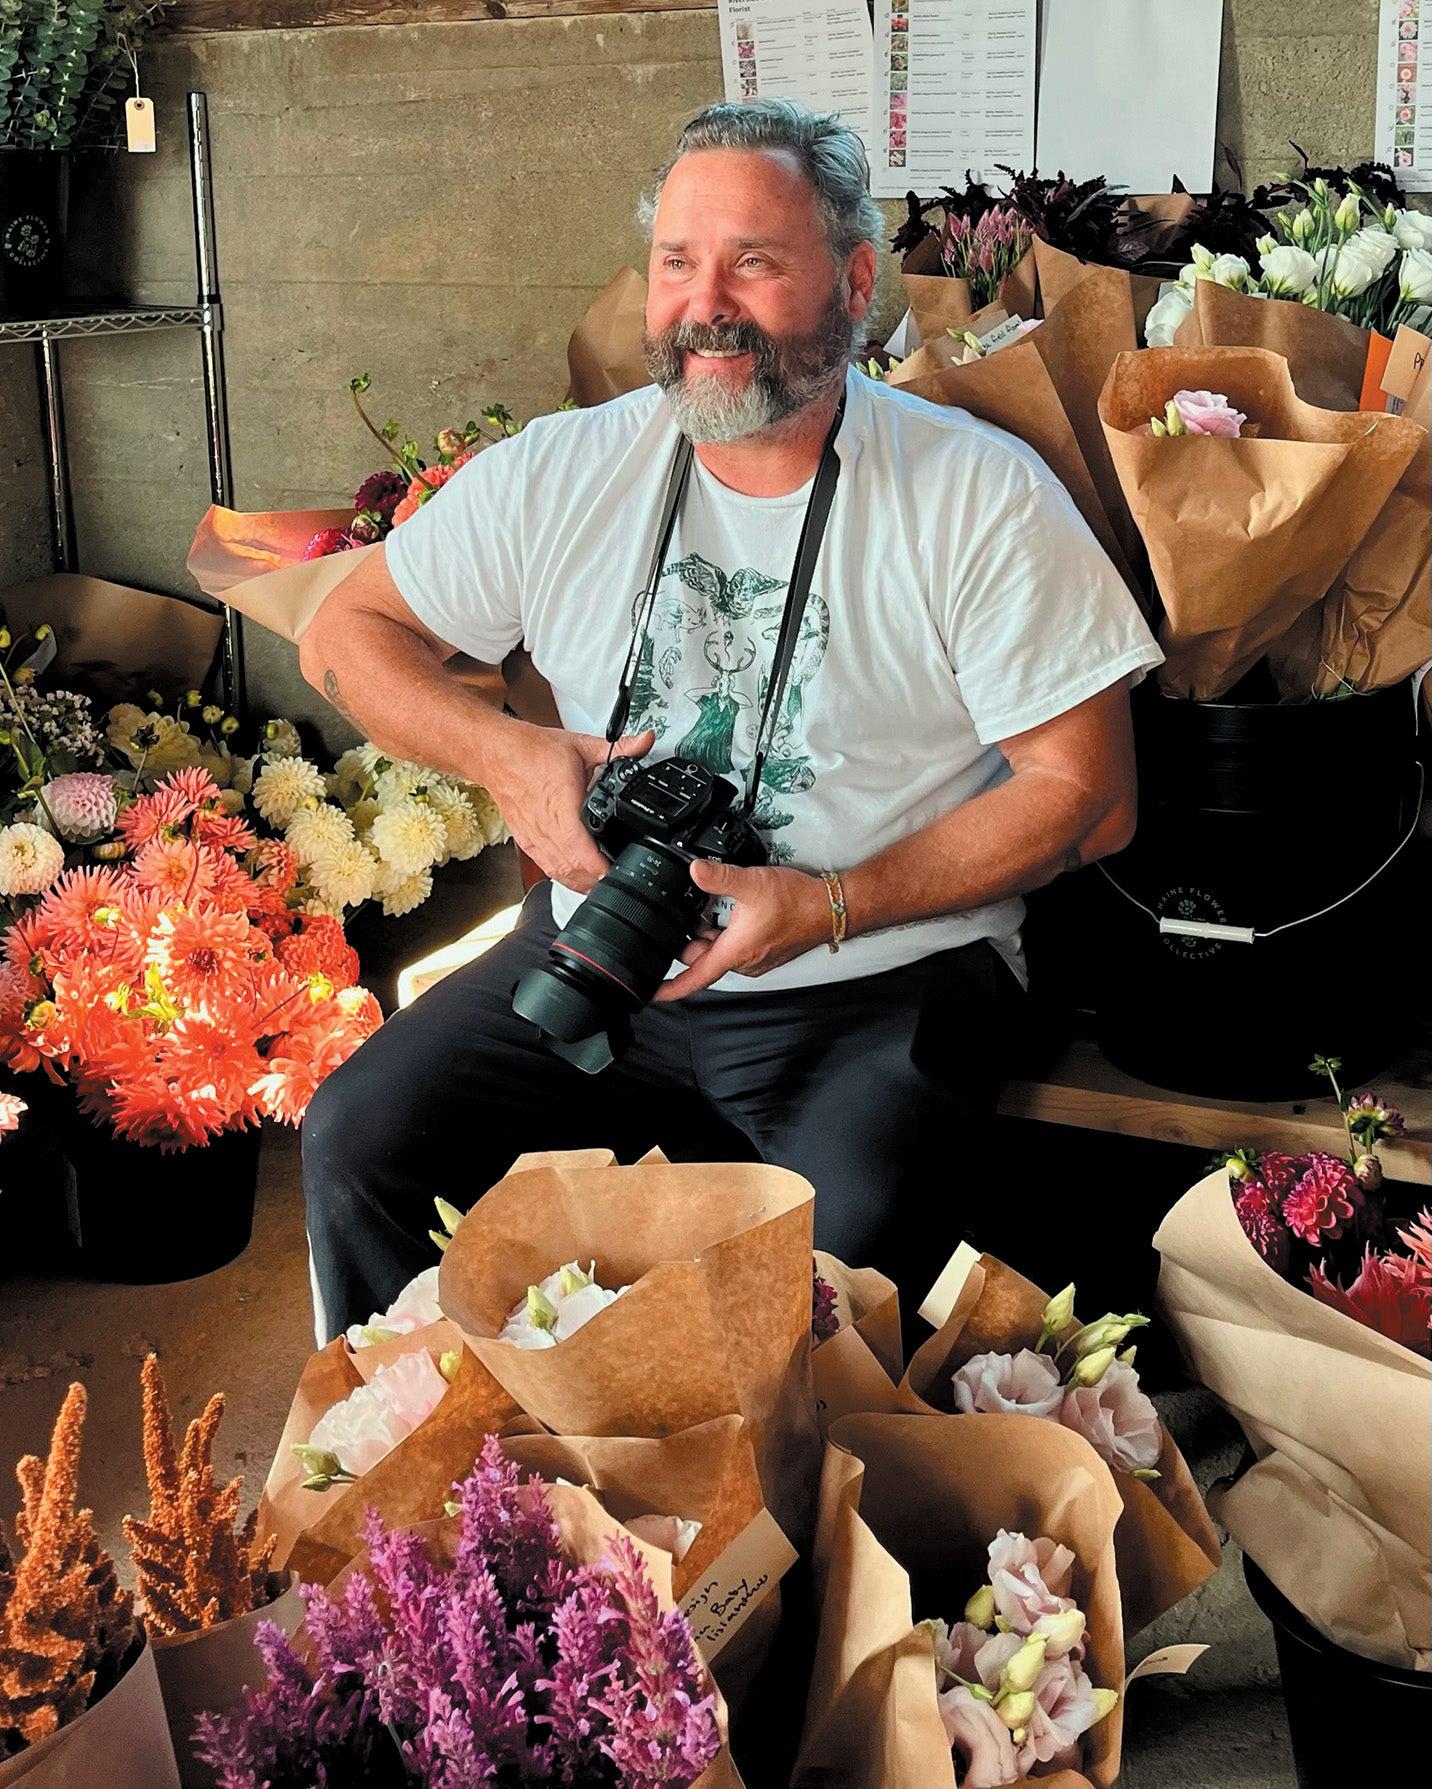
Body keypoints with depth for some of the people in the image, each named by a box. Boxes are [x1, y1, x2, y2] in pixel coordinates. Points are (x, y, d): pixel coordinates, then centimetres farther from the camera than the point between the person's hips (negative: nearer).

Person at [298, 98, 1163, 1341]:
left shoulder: (983, 497, -5)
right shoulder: (561, 472, 5)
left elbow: (1088, 797, -7)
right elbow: (347, 632, 13)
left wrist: (832, 908, -17)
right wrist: (507, 757, -7)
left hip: (886, 986, -3)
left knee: (846, 1250, -31)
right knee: (356, 1142, -16)